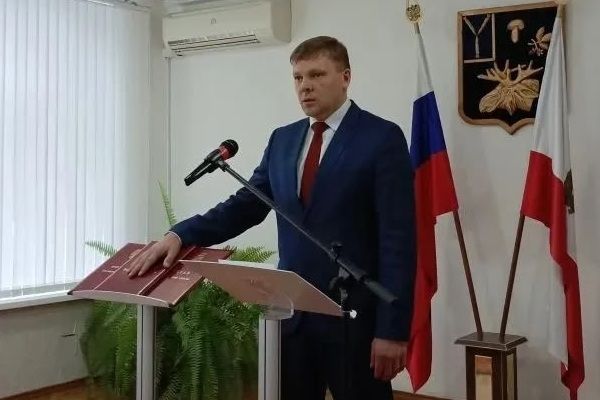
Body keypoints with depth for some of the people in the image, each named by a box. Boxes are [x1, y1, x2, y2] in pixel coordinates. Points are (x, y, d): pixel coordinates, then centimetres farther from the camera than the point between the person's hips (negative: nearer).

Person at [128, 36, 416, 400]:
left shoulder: (383, 138, -8)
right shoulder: (283, 139, 11)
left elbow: (398, 240, -12)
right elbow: (245, 206, 9)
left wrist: (393, 329, -15)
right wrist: (180, 235, -8)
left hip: (354, 315, -5)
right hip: (292, 312, 5)